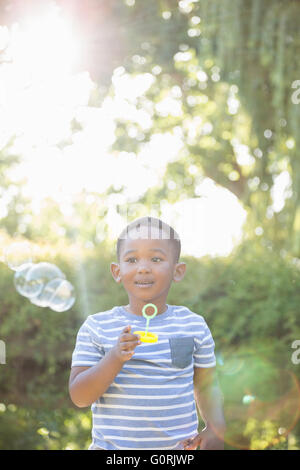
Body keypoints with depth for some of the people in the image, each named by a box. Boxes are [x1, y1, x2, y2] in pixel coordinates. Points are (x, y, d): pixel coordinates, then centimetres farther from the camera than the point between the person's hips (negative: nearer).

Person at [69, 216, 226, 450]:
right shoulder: (96, 327, -4)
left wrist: (216, 429, -6)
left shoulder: (193, 325, 1)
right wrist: (115, 358, -24)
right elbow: (79, 396, -9)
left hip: (179, 447, 1)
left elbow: (206, 385, 11)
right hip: (112, 445, -1)